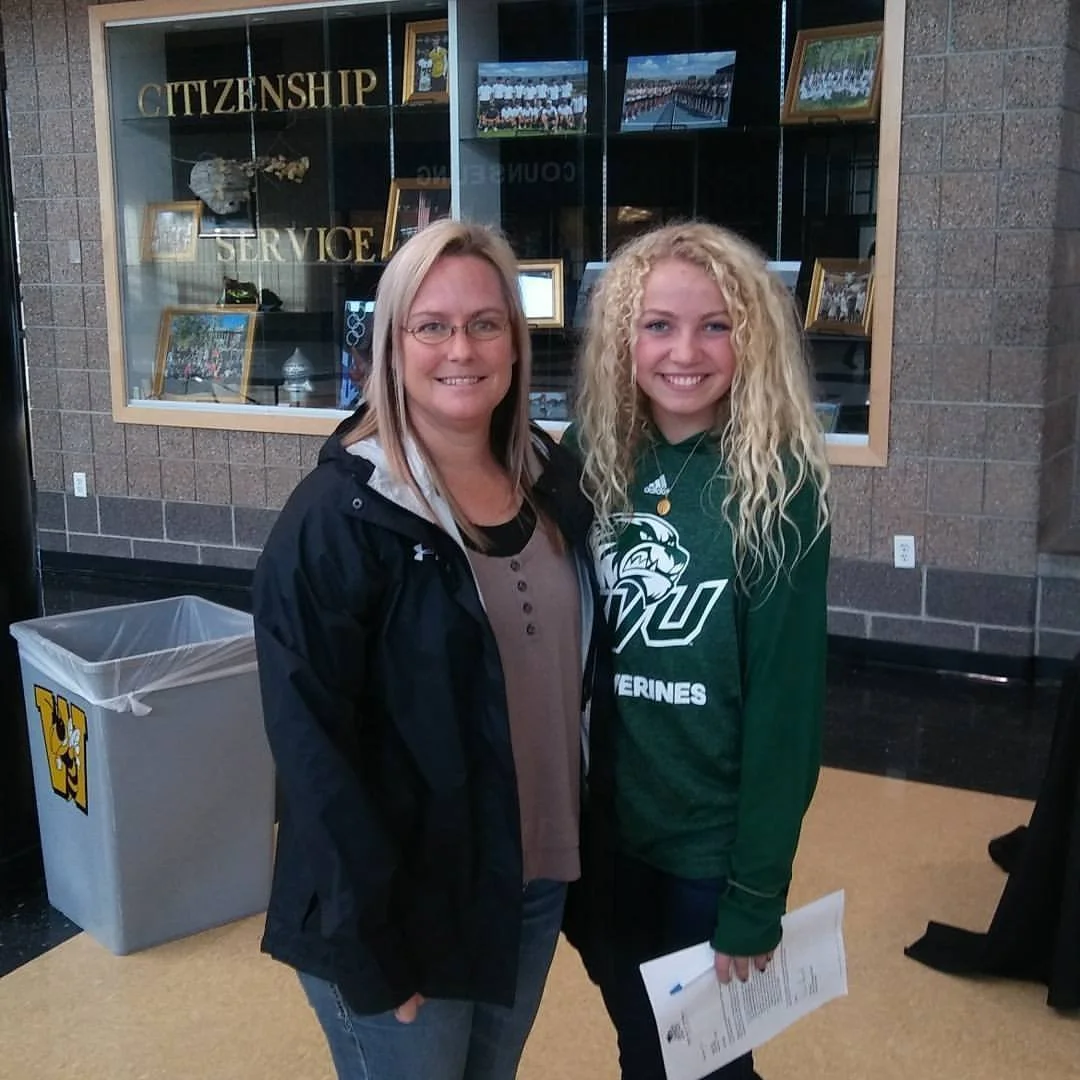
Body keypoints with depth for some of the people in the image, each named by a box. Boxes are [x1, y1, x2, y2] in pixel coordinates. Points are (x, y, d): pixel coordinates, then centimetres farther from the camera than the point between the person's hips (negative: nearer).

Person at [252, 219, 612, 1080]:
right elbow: (312, 747, -19)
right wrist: (372, 947, -18)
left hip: (537, 879, 6)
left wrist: (589, 841, 6)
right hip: (400, 908, -6)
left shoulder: (551, 480, -1)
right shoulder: (338, 516, -19)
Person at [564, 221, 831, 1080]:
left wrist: (757, 893, -12)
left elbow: (785, 702, -14)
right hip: (600, 830, 4)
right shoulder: (591, 460, -5)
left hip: (713, 846, -3)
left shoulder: (777, 486, -15)